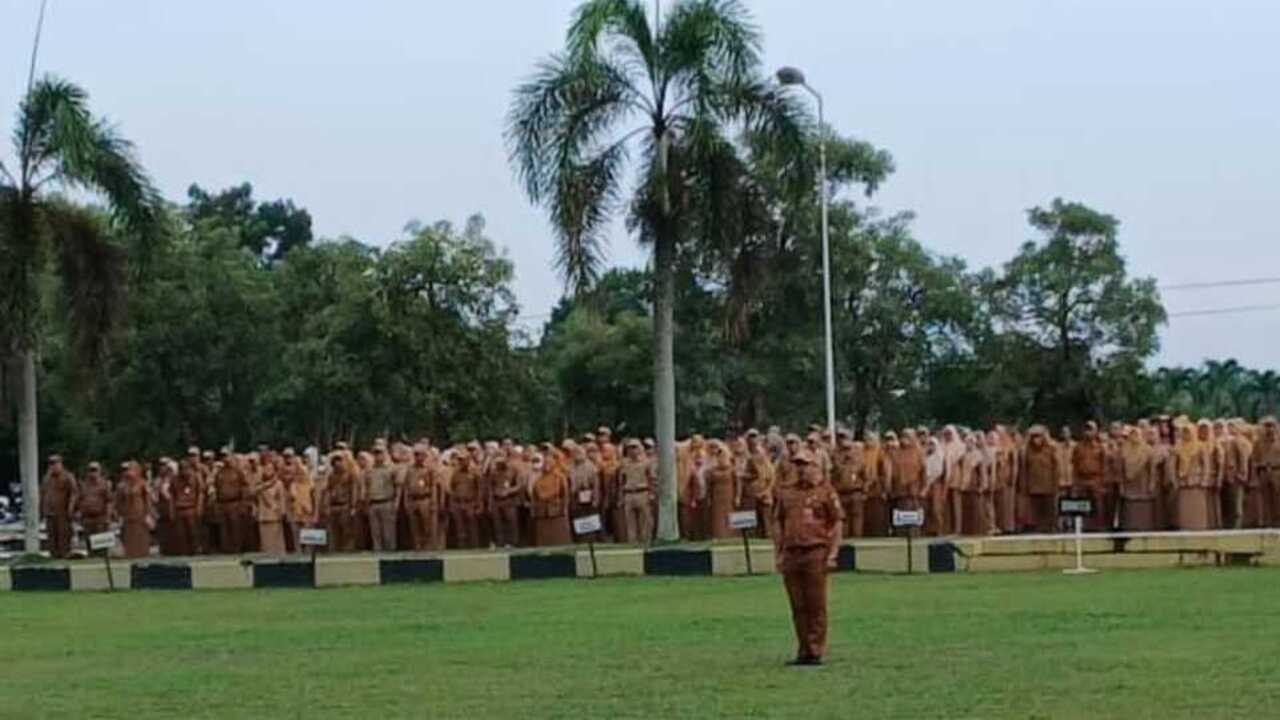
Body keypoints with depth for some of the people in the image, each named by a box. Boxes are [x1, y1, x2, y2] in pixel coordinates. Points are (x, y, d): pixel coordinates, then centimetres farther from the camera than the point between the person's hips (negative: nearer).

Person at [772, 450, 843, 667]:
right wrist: (778, 554, 11)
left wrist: (832, 553, -8)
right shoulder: (785, 493, 15)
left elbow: (837, 523, -1)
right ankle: (803, 651, 13)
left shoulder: (825, 491, 2)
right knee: (798, 606, 6)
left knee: (816, 605, -4)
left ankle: (816, 651, 0)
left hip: (816, 553, -4)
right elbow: (778, 524, 18)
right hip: (791, 554, 4)